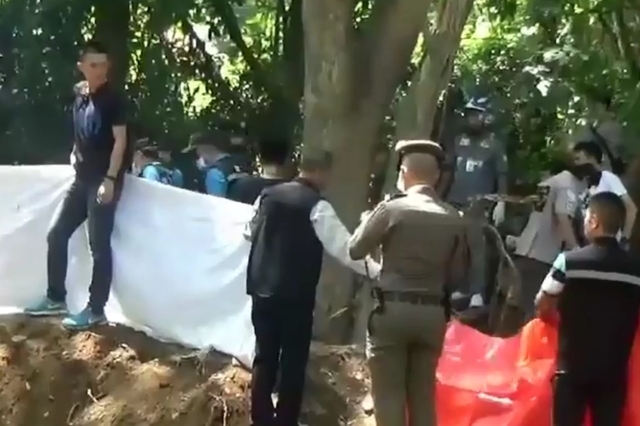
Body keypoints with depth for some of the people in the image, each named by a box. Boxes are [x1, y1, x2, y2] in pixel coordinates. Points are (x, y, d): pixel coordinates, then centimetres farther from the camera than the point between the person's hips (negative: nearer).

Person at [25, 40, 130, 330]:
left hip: (104, 180, -8)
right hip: (82, 179, 8)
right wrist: (76, 154, 15)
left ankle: (96, 310, 3)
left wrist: (110, 179, -20)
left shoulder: (113, 99, -11)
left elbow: (120, 140, -15)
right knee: (56, 234, 10)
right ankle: (56, 299, 22)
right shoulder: (79, 94, 9)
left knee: (99, 245, -4)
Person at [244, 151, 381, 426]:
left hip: (262, 289, 6)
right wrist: (377, 270, -15)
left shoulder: (268, 195, 6)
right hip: (296, 295, -6)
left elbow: (250, 233, 20)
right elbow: (344, 247, -17)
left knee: (264, 357, 14)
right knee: (293, 361, 6)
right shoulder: (317, 206, -12)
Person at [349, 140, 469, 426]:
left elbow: (355, 249, 2)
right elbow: (456, 271, 10)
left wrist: (371, 220, 16)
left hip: (393, 309, -4)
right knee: (423, 396, 13)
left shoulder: (392, 209, -9)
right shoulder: (455, 219, 3)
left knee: (389, 394, 3)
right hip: (433, 314, 4)